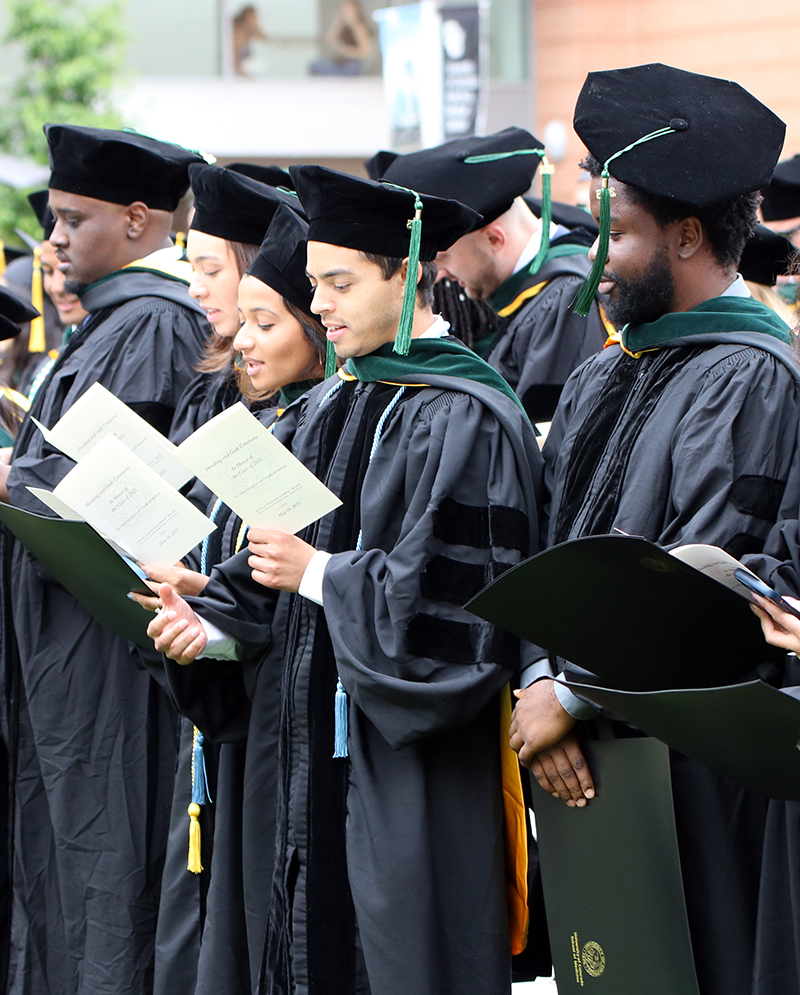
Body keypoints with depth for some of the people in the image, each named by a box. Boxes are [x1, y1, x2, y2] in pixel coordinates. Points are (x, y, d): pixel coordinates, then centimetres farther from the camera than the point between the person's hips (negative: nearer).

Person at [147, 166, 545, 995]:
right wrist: (216, 627, -1)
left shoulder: (465, 419, -14)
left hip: (415, 770, -8)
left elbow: (459, 593, -21)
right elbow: (271, 566, 16)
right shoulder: (329, 411, 12)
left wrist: (319, 575, -16)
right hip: (323, 741, 8)